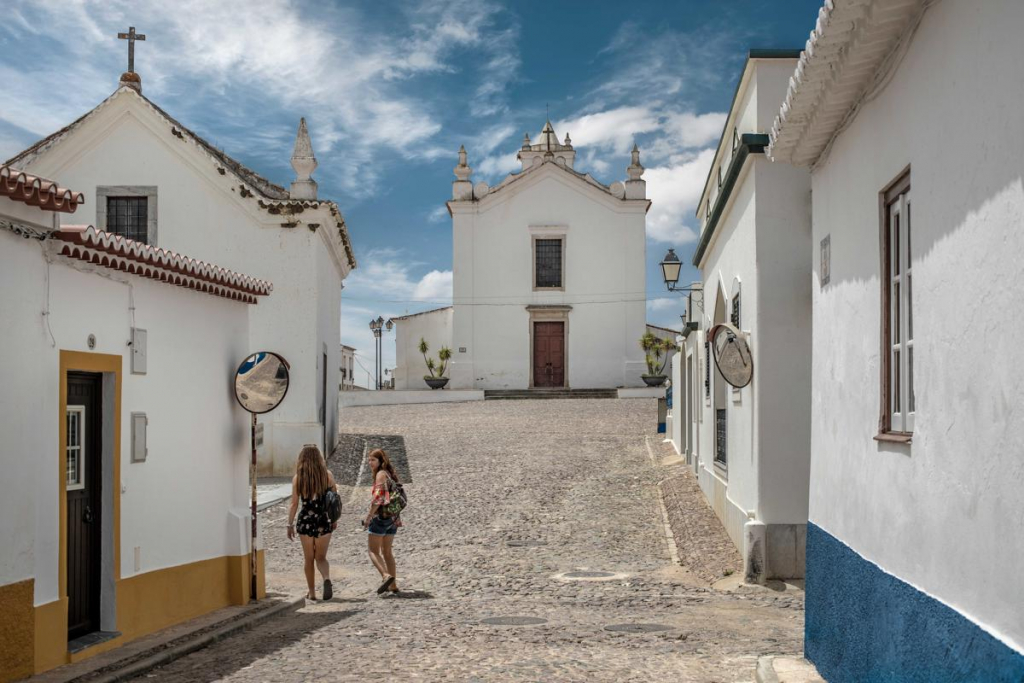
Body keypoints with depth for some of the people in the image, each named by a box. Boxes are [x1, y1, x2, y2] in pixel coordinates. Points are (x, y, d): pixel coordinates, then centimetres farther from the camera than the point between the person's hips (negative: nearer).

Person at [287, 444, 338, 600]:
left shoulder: (298, 478, -5)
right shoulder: (327, 475, -2)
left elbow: (294, 504, -4)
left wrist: (290, 525, 4)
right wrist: (334, 520, 14)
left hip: (305, 521, -1)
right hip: (324, 521, 1)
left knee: (309, 559, 13)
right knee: (321, 557, 10)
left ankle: (312, 592, 17)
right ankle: (327, 578, -19)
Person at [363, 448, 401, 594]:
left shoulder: (381, 474, -11)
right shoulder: (391, 474, 14)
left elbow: (378, 497, -20)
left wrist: (369, 516, -15)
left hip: (382, 516, -9)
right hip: (393, 517, 9)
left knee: (373, 550, -4)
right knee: (387, 551, 16)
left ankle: (386, 576, -22)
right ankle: (393, 585, 16)